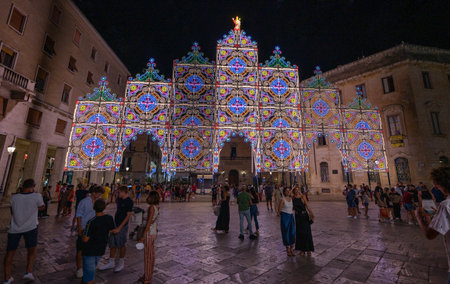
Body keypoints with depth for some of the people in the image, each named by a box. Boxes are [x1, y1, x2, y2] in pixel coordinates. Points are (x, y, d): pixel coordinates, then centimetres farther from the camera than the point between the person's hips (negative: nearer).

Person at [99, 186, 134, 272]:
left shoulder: (129, 202, -17)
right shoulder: (119, 199, 7)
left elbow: (128, 215, -19)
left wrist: (119, 228, -21)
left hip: (122, 226, -7)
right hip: (115, 224, 7)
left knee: (121, 244, 6)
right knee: (112, 243, 13)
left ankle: (121, 263, 25)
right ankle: (111, 262, 29)